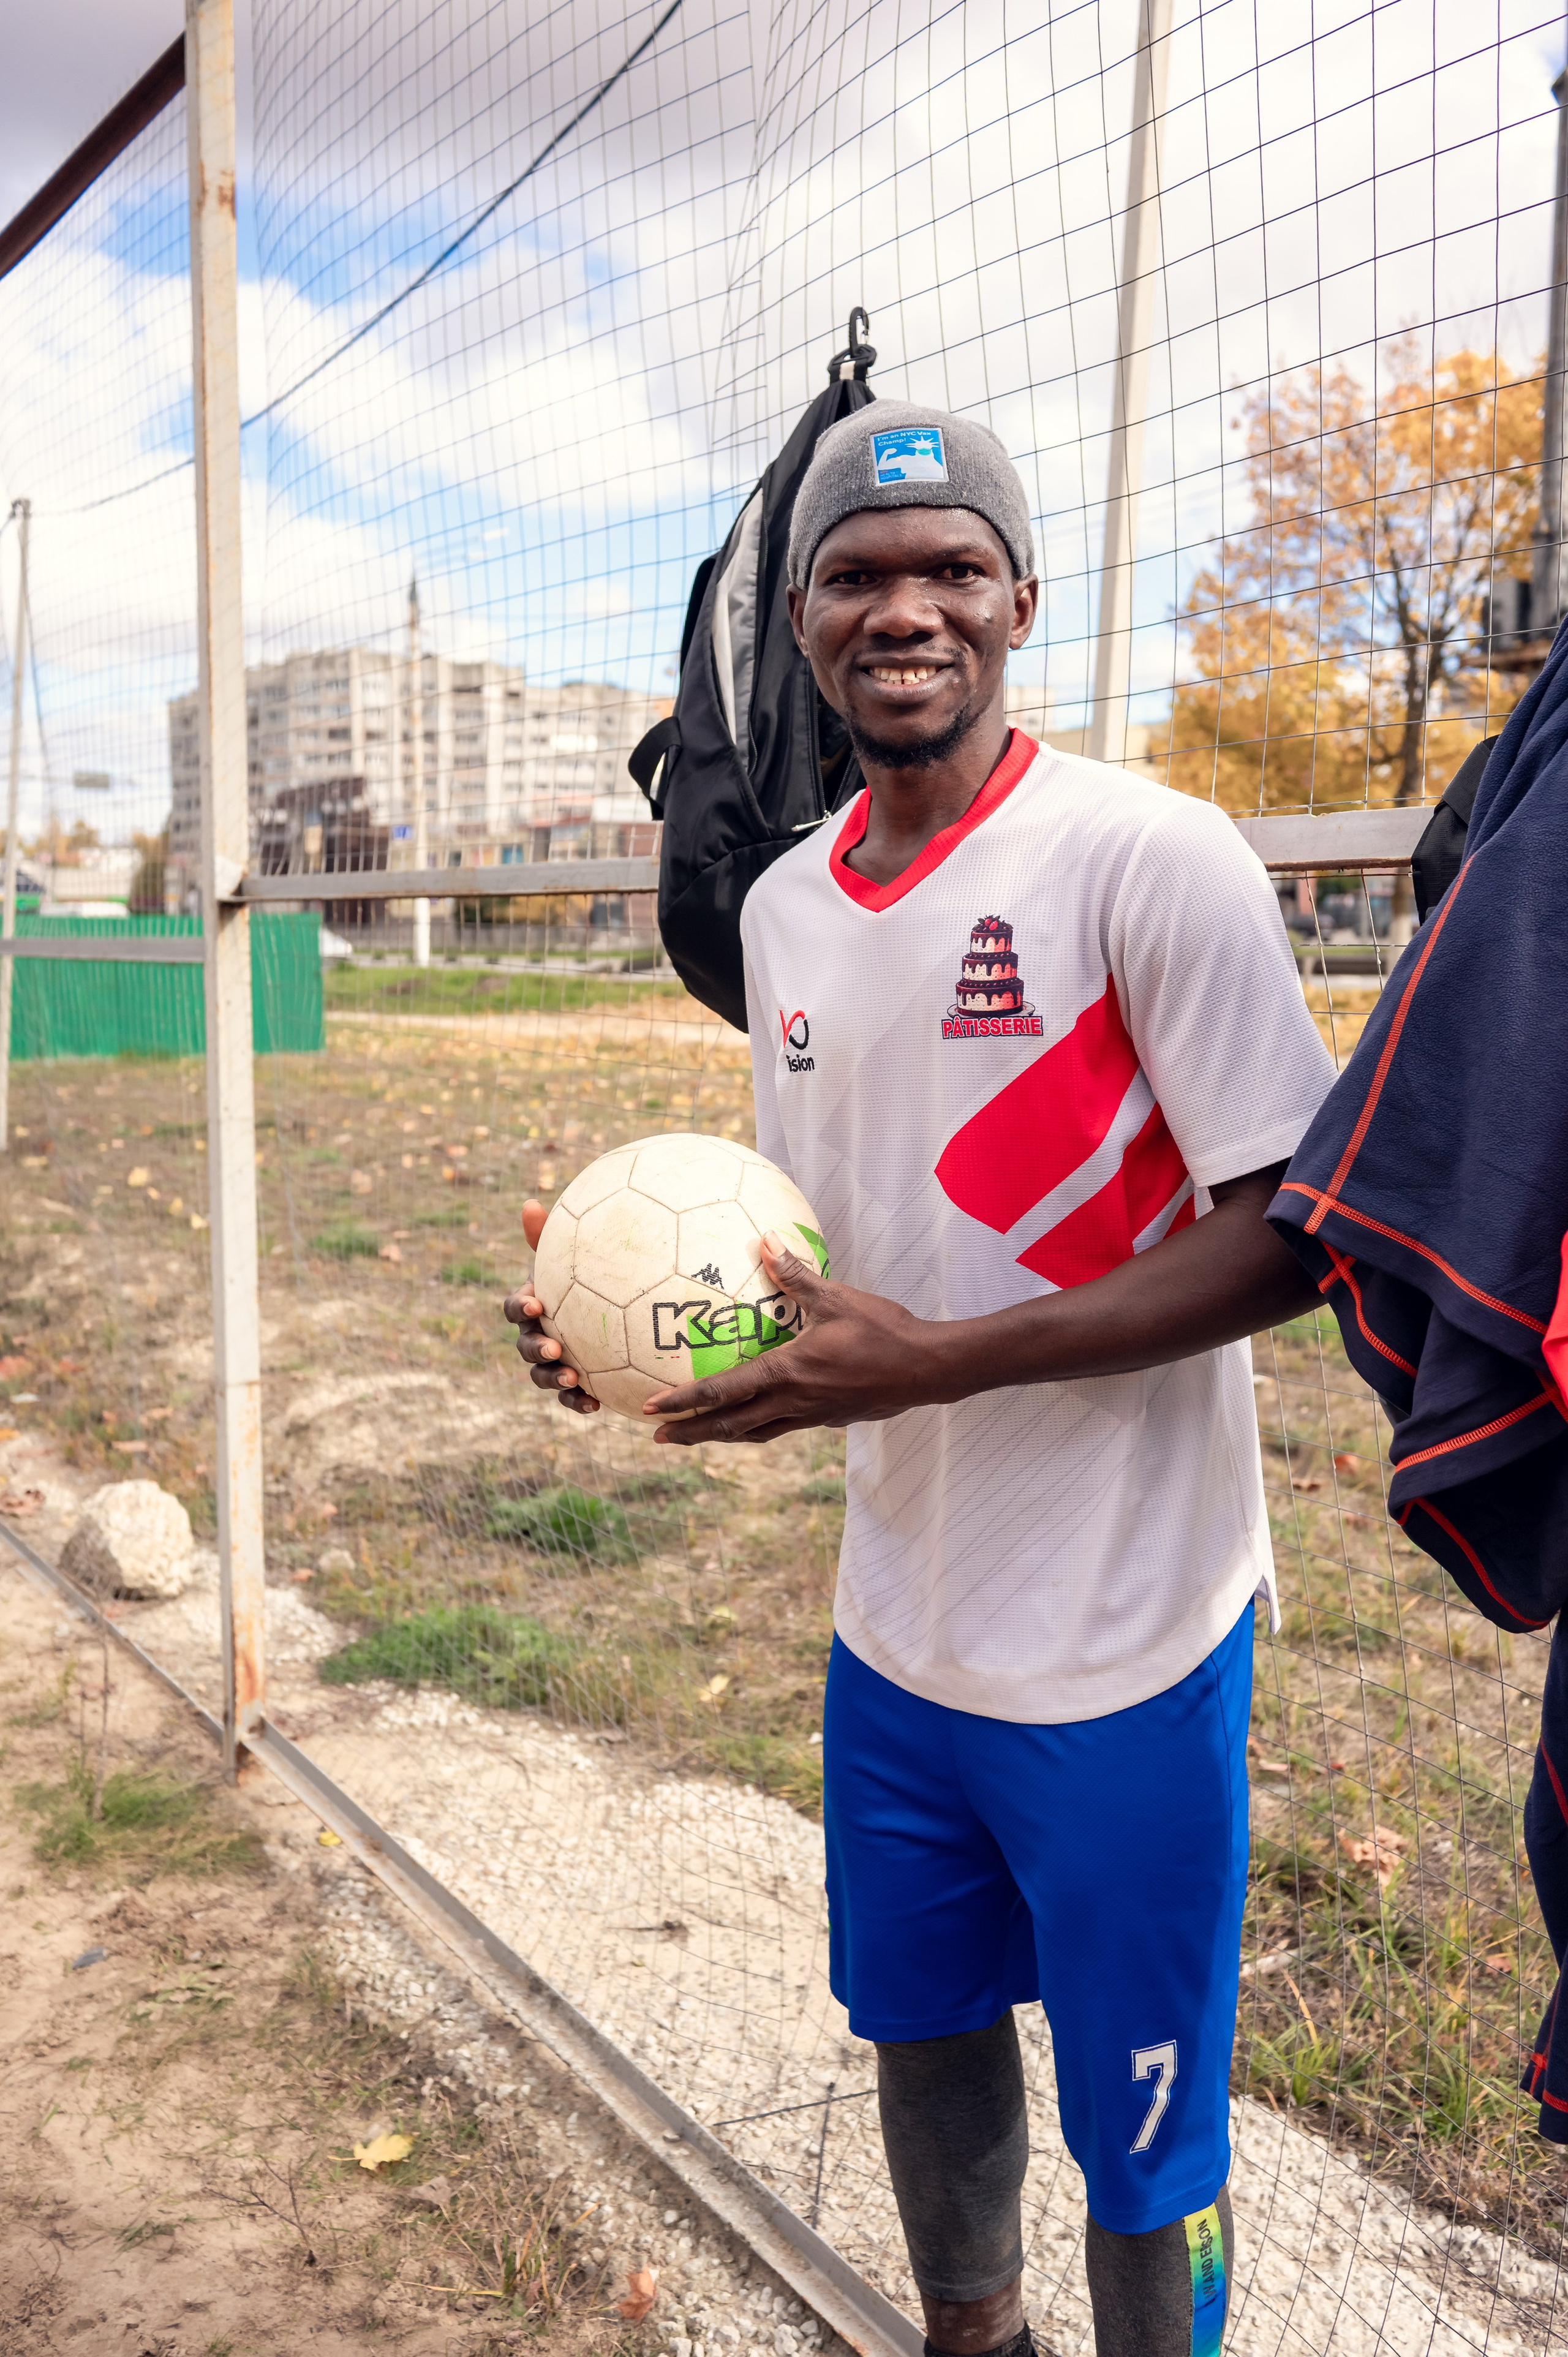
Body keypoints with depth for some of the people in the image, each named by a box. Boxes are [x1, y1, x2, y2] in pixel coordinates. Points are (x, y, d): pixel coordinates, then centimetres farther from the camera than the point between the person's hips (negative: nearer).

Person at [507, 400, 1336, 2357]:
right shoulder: (783, 906, 6)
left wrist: (933, 1362, -25)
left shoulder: (1150, 857, -16)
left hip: (1121, 1642, -6)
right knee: (919, 2028, 25)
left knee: (1138, 2129, 11)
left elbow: (1289, 1234, -18)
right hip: (893, 1624, 7)